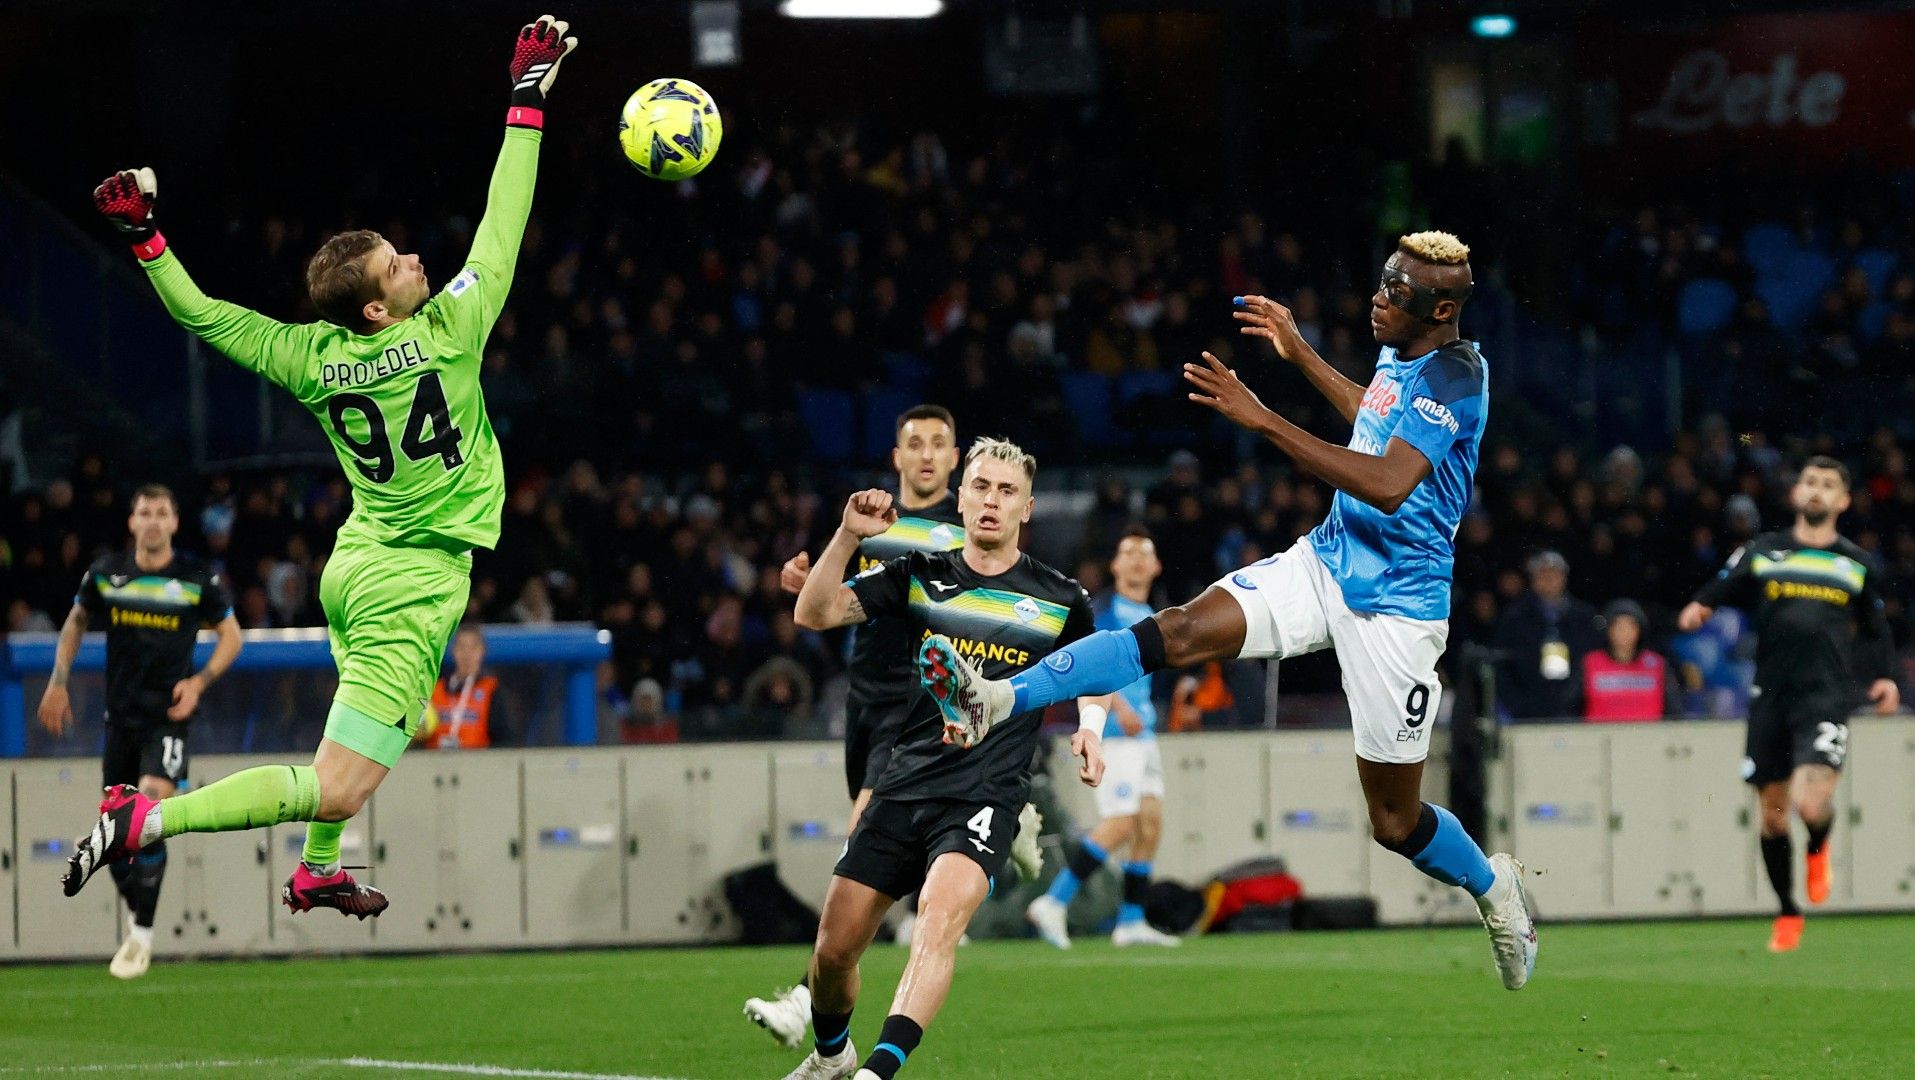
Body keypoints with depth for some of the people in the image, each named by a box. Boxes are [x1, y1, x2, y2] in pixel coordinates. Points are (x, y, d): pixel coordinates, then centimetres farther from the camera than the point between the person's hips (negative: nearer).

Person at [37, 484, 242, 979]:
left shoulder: (198, 579, -4)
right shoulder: (105, 574, 2)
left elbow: (231, 635, 6)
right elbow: (76, 622, 18)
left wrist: (199, 682, -8)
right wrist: (58, 683, 10)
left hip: (169, 715, -3)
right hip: (120, 715, 3)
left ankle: (142, 934, -15)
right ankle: (135, 915, 25)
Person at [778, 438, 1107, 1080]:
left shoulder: (1060, 601, 7)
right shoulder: (919, 577, 8)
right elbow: (814, 614, -1)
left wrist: (1089, 731, 2)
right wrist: (848, 535, -14)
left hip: (986, 800, -3)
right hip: (904, 787, 3)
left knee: (940, 916, -31)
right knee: (834, 949, 2)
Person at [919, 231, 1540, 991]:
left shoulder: (1455, 376, -20)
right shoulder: (1398, 355, 7)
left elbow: (1389, 485, -34)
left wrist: (1262, 419, -34)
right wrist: (1298, 354, 29)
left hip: (1396, 606, -7)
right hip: (1325, 563, 7)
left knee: (1395, 821, 1)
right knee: (1185, 630, -15)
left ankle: (1493, 886, 31)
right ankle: (997, 700, -28)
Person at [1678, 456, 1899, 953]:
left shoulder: (1859, 566, 12)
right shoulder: (1761, 554, 9)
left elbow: (1875, 632, 23)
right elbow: (1716, 594, 12)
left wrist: (1884, 677, 8)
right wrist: (1696, 610, -10)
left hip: (1827, 695, -2)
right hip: (1770, 697, 2)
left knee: (1811, 804, -21)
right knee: (1772, 813, 5)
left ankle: (1818, 850, 16)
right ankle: (1788, 913, 24)